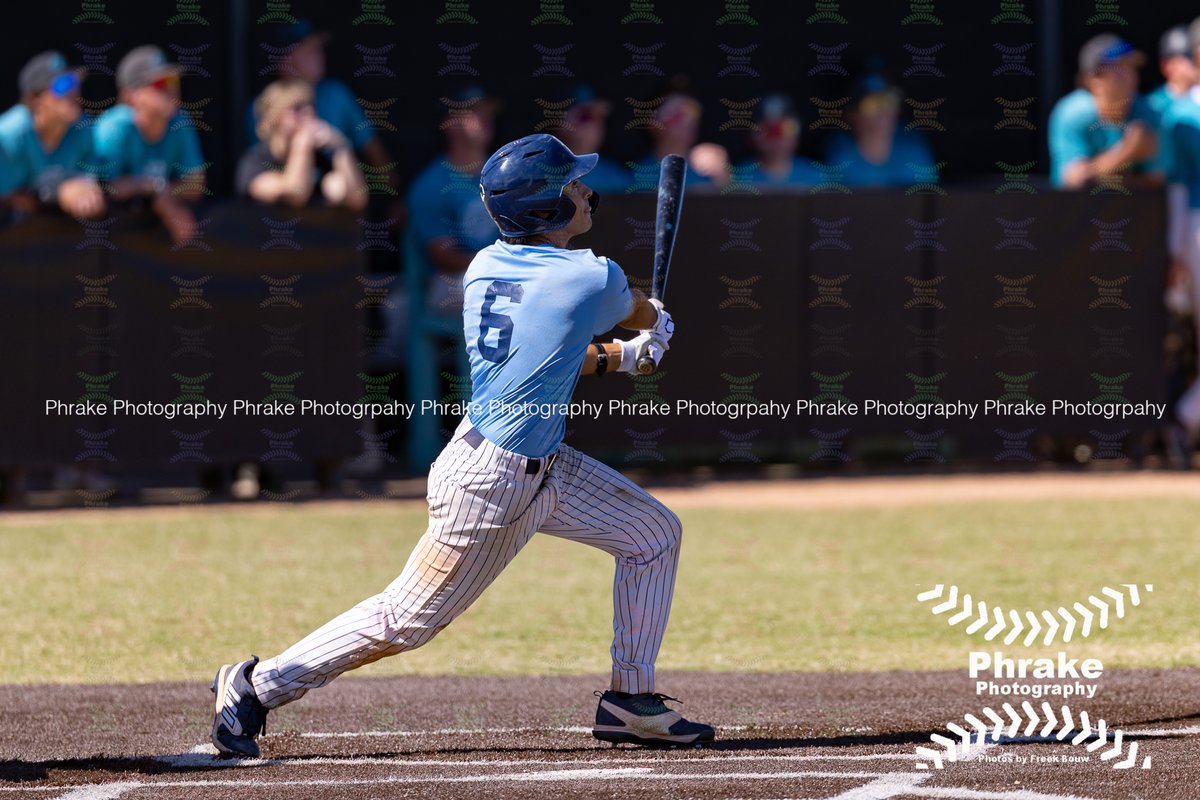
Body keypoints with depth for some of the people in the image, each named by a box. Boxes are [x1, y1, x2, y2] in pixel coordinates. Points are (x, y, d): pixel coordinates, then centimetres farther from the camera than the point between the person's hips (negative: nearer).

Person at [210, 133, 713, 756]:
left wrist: (619, 357, 22)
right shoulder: (595, 279, -20)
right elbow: (644, 317, 6)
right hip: (493, 483, -9)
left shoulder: (484, 268, 0)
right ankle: (257, 685, 12)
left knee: (654, 534, 13)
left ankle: (630, 700, 19)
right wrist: (655, 324, 28)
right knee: (407, 621, 1)